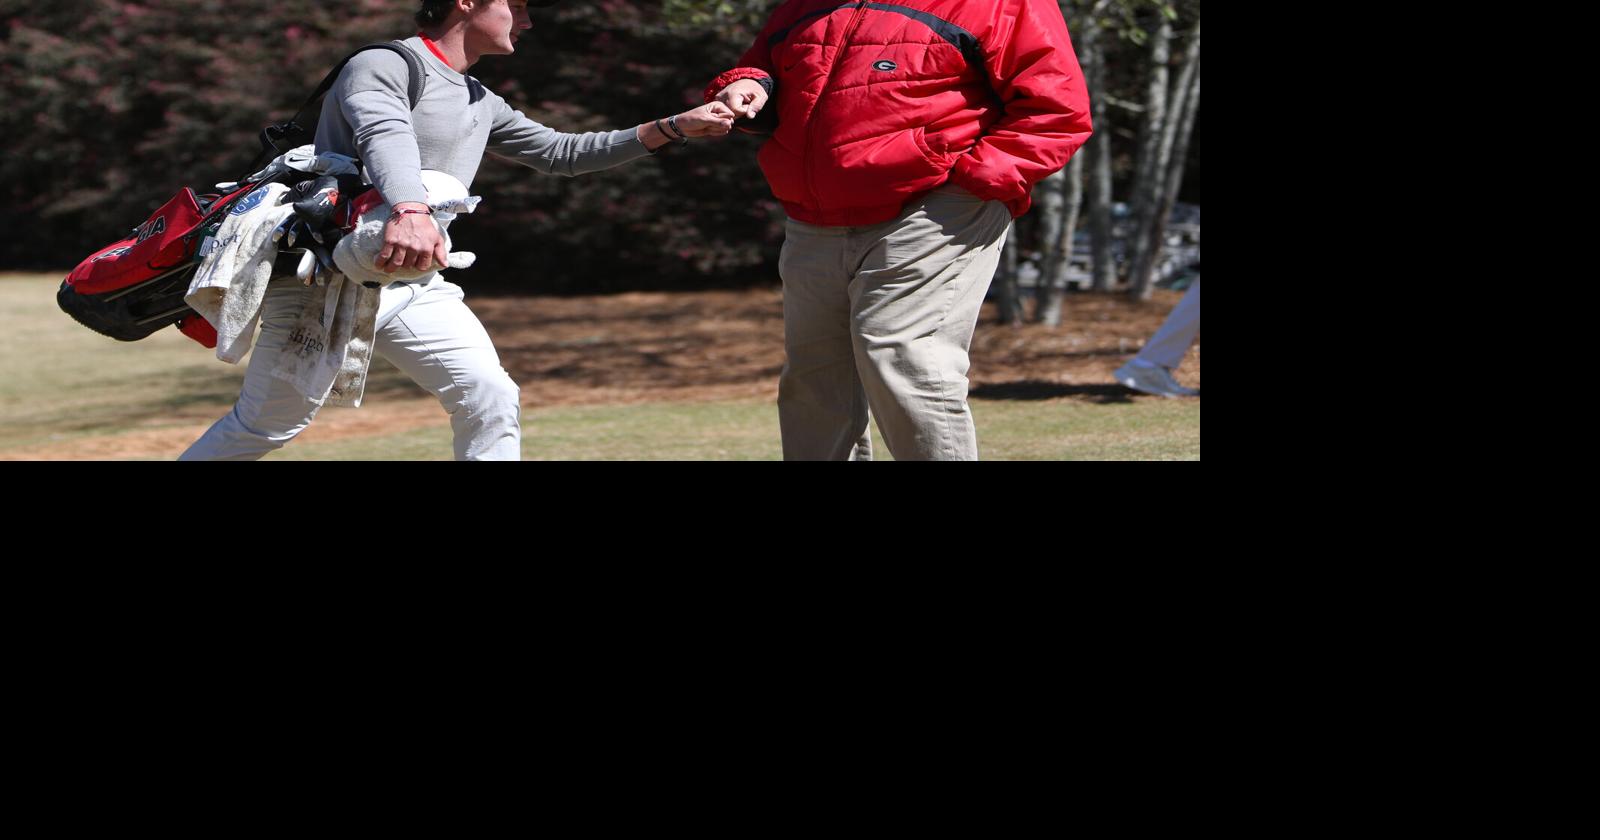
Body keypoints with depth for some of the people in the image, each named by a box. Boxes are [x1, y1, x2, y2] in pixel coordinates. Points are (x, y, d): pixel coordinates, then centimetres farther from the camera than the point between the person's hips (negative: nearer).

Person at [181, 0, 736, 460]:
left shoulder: (482, 106, 16)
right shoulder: (381, 67, -11)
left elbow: (559, 153, 21)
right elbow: (386, 137, -32)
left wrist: (676, 128, 13)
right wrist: (409, 210, -54)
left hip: (416, 288, 7)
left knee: (492, 399, -11)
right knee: (266, 426, 0)